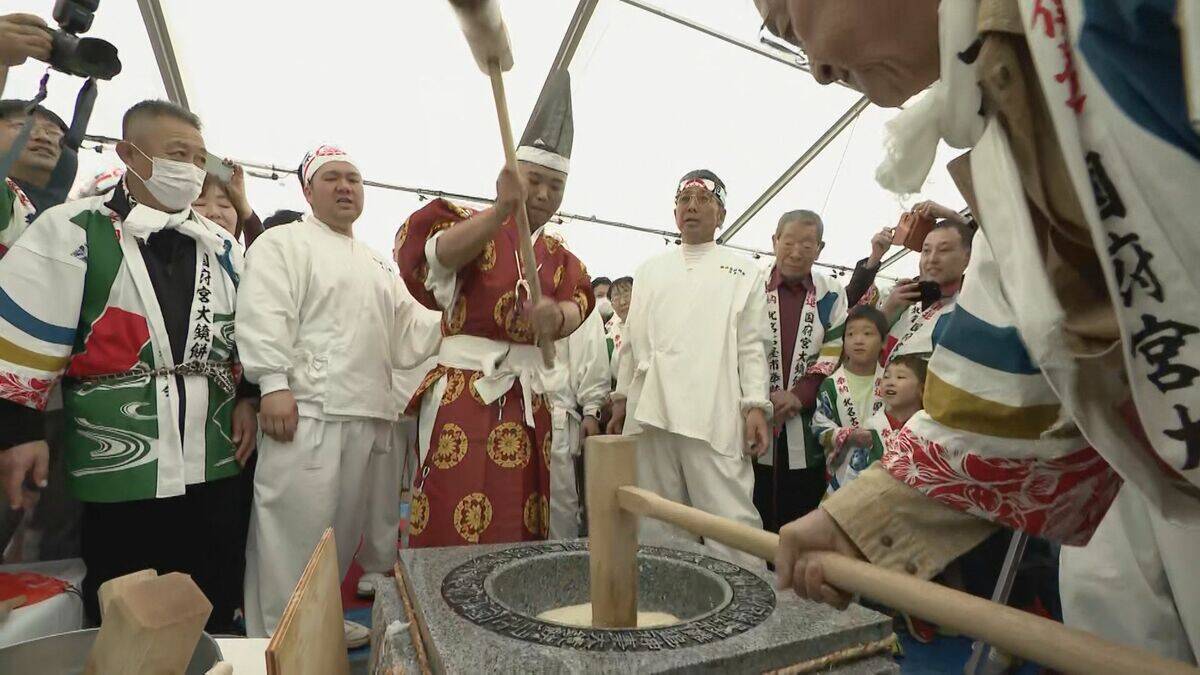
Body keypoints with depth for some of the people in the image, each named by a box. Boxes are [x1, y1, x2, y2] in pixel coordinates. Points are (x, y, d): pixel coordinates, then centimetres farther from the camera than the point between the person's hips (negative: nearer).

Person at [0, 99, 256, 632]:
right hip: (118, 466, -4)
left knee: (214, 607, 14)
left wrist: (248, 398, 7)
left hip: (214, 463, 4)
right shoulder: (72, 231, -3)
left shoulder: (220, 246, 11)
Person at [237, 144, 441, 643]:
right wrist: (274, 384, -21)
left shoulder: (378, 264, 24)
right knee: (295, 527, -4)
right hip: (309, 412, -7)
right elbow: (265, 316, -11)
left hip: (368, 415, 7)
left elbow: (408, 337, 21)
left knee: (343, 527, 14)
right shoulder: (284, 243, 3)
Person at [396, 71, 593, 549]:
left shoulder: (558, 255, 15)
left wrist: (557, 316, -25)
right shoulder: (472, 227, 1)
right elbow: (437, 253, -22)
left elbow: (577, 307, -1)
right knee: (453, 526, -8)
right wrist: (502, 210, -38)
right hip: (462, 394, -5)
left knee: (521, 529, 10)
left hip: (528, 398, 5)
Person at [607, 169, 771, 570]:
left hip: (714, 414, -3)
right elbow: (633, 340, 18)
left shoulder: (744, 272, 11)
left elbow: (752, 345, 4)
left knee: (732, 521, -8)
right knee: (657, 524, 7)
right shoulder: (650, 270, 20)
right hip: (650, 411, 4)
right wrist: (621, 399, 12)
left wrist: (756, 406, -6)